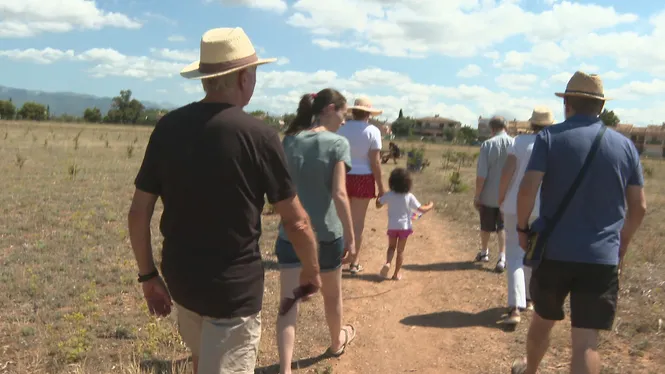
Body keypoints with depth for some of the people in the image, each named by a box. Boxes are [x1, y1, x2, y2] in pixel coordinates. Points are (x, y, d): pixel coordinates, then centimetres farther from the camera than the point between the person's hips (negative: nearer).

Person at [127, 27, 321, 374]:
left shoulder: (168, 127, -4)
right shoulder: (259, 135, -16)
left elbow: (138, 212, -1)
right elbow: (296, 222, -10)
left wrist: (148, 275, 11)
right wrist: (311, 271, 7)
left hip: (180, 278, 5)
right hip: (235, 285, -5)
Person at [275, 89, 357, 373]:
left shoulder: (289, 141, 2)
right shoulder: (338, 143, -11)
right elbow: (339, 194, -17)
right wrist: (350, 238, -12)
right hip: (326, 232, -2)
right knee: (332, 293, 22)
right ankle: (337, 341, 46)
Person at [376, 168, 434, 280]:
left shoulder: (389, 195, -8)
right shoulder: (409, 197, -11)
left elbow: (378, 205, 3)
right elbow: (421, 209, -10)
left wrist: (378, 197, 23)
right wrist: (430, 206, 10)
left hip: (392, 226, 1)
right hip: (405, 227, -1)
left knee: (391, 247, 18)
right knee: (400, 251, 11)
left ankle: (388, 263, -10)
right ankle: (396, 273, 14)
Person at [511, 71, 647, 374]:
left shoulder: (549, 137, -5)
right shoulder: (625, 145, 3)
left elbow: (527, 189, -16)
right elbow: (639, 207, 5)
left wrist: (522, 228, -1)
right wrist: (622, 244, 19)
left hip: (553, 251, 0)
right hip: (602, 258, 1)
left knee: (542, 321, 22)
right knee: (586, 341, 1)